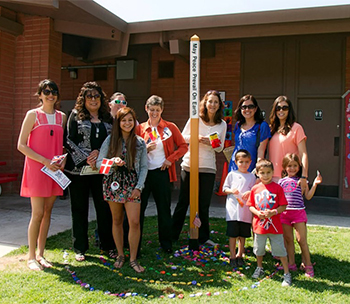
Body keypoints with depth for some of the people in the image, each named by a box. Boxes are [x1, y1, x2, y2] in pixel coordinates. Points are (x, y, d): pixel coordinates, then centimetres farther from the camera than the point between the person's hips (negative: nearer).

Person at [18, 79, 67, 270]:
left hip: (55, 170, 5)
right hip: (37, 169, -4)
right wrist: (44, 161, -15)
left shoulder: (62, 117, 11)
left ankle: (40, 254, 19)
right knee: (38, 214, -5)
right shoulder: (33, 115, -2)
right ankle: (31, 257, 9)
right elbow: (21, 145, -7)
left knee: (47, 212, 8)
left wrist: (63, 160, -2)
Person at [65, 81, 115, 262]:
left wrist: (99, 152, -9)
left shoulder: (108, 117, 11)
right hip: (79, 170, -2)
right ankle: (80, 248, 18)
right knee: (79, 209, 6)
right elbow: (69, 140, -3)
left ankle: (107, 245, 19)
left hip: (102, 170, 2)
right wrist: (86, 159, -11)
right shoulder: (76, 115, 4)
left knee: (105, 207, 5)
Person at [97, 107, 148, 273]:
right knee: (117, 220, 9)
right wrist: (113, 161, -19)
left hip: (132, 185, 0)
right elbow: (99, 162, 1)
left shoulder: (140, 142, 5)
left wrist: (139, 187, -4)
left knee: (134, 222, -7)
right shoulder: (110, 140, 2)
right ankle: (120, 255, 25)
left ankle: (133, 259, 7)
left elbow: (144, 167, 6)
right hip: (113, 183, 0)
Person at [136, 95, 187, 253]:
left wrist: (170, 159, -9)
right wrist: (145, 149, -11)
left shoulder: (170, 127, 3)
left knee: (164, 208, 9)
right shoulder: (140, 128, 5)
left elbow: (183, 146, 4)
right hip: (143, 173, 1)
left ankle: (166, 243, 24)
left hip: (162, 172, -1)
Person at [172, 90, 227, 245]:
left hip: (208, 168, 2)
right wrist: (196, 138, -15)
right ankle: (173, 234, 21)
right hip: (190, 164, -2)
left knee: (204, 204, 10)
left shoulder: (222, 124, 5)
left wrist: (211, 143, -11)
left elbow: (220, 148, 11)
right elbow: (182, 137, 2)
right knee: (183, 202, 7)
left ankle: (203, 237, 25)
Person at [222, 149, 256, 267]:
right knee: (232, 235, 0)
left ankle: (239, 255, 26)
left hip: (246, 210, 2)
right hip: (233, 210, -1)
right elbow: (224, 188, 8)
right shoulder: (232, 174, 5)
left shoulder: (252, 176, 7)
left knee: (243, 235, 10)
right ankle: (232, 257, 12)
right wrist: (231, 191, -12)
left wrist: (249, 193, -13)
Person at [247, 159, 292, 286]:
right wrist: (257, 213, -13)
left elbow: (283, 206, -5)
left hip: (274, 225, -3)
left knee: (280, 250, 1)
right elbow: (251, 206, 6)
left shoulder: (278, 188, -6)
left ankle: (287, 274, 15)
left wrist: (273, 212, -21)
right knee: (259, 249, 18)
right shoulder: (255, 189, 2)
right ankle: (259, 269, 39)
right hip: (259, 225, 3)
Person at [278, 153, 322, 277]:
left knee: (302, 240, -5)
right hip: (285, 212, 2)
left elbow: (308, 196, 1)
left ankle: (307, 265, 9)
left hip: (299, 211, -2)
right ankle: (291, 264, 21)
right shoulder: (282, 181, 10)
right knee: (288, 240, 10)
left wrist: (315, 184, -6)